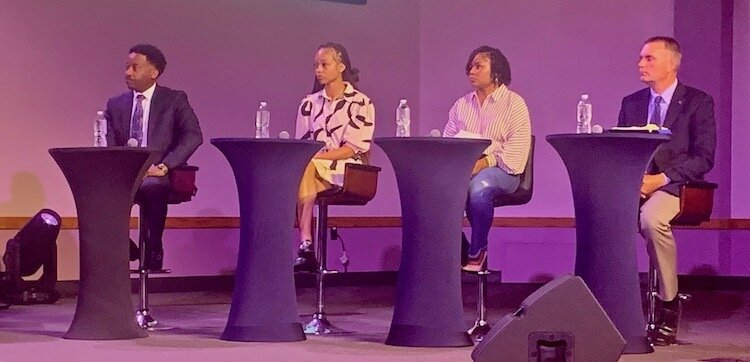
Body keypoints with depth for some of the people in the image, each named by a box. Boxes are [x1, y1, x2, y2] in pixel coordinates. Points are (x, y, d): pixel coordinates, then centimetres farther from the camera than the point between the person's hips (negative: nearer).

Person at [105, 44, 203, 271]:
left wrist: (164, 166, -19)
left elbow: (193, 136, -7)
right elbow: (109, 146, 10)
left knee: (152, 187, -39)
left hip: (158, 175, -3)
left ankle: (153, 250, -23)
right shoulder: (115, 105, 18)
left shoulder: (175, 100, 7)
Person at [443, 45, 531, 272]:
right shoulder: (461, 105, 20)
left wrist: (484, 162, -21)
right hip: (462, 168, 4)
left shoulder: (514, 104, 3)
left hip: (500, 170, -4)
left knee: (478, 187, -39)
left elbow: (515, 151, -8)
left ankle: (477, 252, -21)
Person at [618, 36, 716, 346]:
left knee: (652, 218, -38)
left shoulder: (697, 102, 2)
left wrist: (660, 179, -17)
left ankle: (669, 306, -22)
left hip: (674, 185, -4)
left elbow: (703, 159, -6)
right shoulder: (631, 103, 17)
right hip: (633, 183, 4)